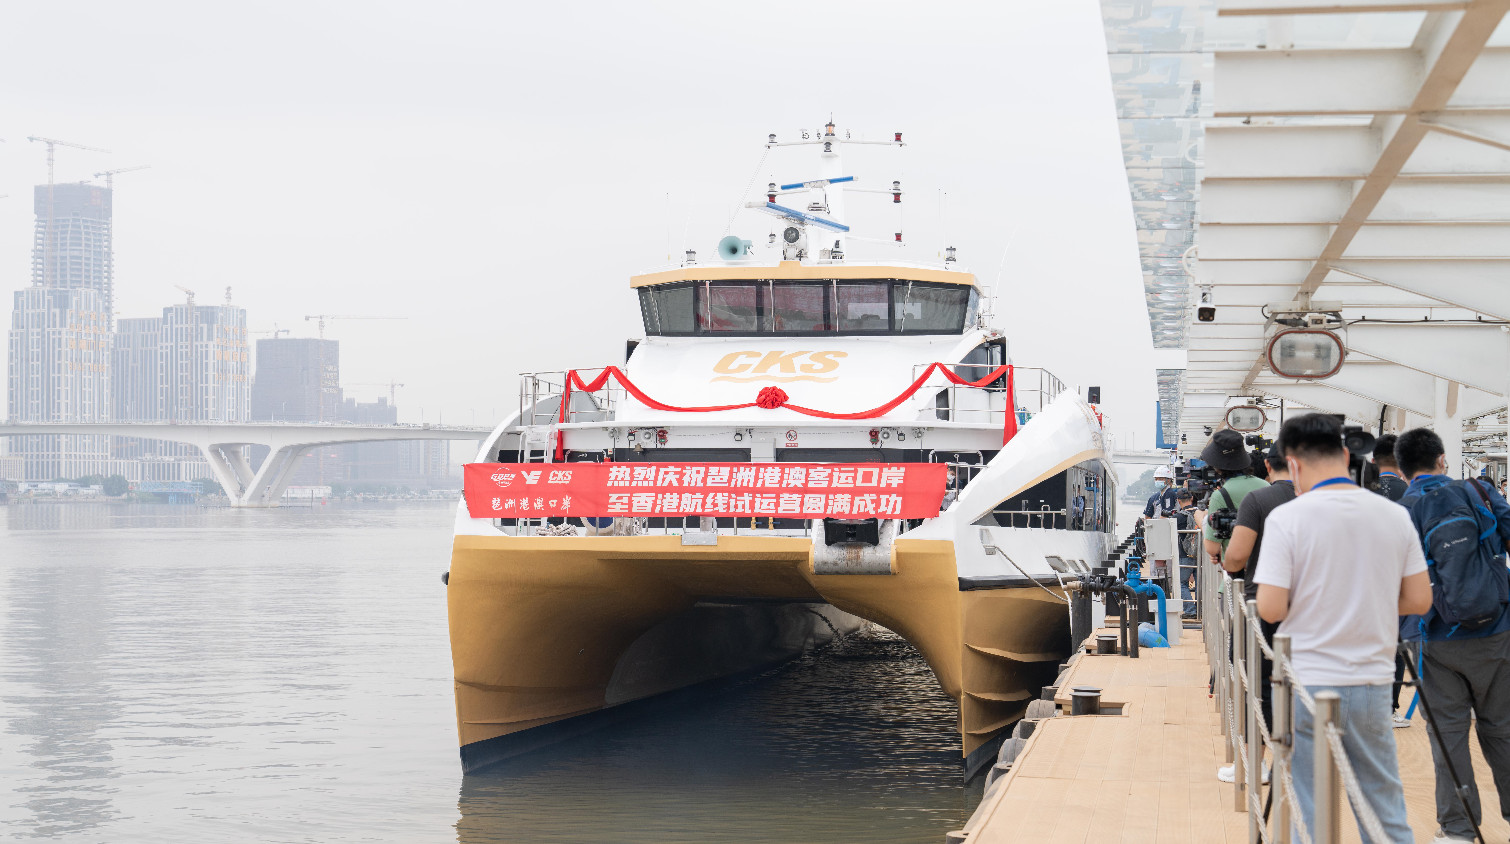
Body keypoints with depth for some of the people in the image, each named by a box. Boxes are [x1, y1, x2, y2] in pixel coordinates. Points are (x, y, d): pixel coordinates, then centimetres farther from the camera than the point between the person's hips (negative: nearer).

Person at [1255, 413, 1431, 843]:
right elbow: (1419, 601, 5)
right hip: (1373, 683, 3)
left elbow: (1270, 608, -14)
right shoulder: (1394, 516, 1)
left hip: (1308, 683, -3)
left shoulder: (1287, 518, -11)